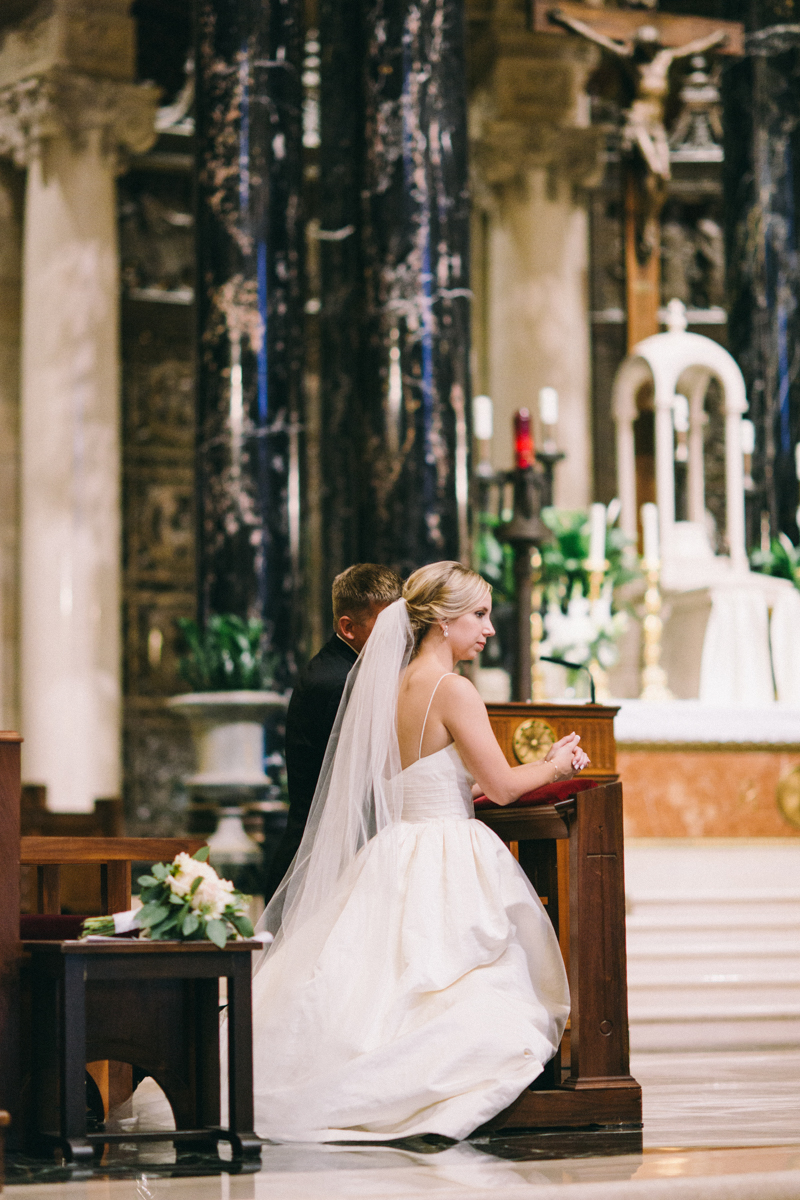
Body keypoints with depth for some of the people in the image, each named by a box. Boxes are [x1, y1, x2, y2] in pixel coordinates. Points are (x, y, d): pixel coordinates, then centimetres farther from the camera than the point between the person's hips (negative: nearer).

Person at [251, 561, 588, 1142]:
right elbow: (502, 785, -11)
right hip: (448, 865, -9)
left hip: (396, 853, 9)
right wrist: (555, 767, 9)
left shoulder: (395, 684, 14)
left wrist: (542, 764, 25)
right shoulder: (453, 690, -13)